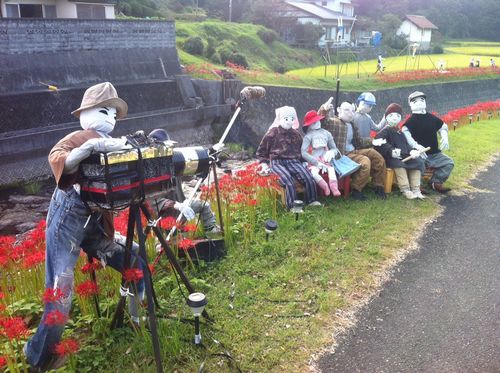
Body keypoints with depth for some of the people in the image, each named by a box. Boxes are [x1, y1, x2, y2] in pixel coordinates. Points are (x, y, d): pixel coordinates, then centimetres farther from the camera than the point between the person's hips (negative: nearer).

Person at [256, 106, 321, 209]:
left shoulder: (296, 134, 19)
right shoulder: (273, 133, 7)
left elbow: (301, 150, 34)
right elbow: (261, 151, 14)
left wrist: (301, 161, 19)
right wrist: (264, 163, 2)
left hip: (294, 161, 4)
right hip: (277, 162, -4)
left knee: (309, 178, -22)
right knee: (289, 181, -32)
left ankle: (312, 201, -12)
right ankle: (292, 207, -34)